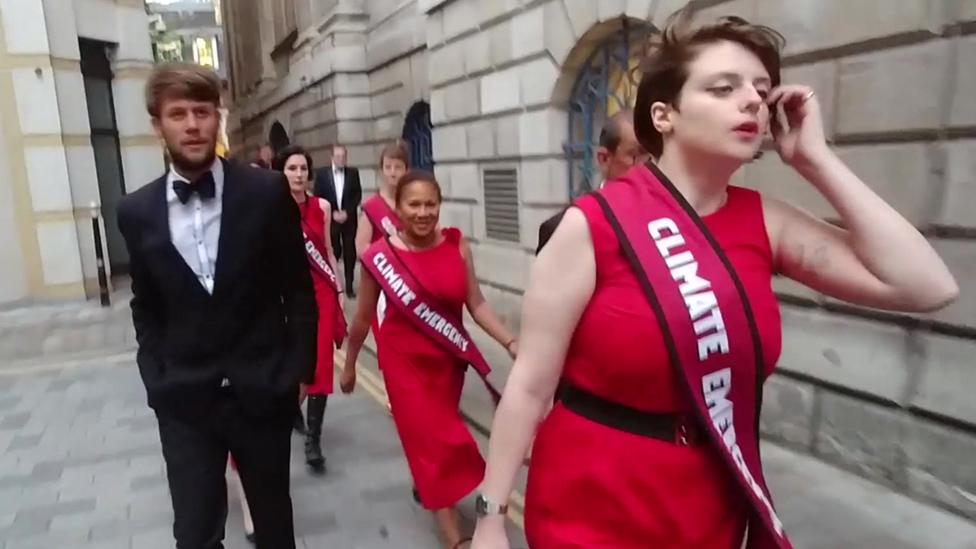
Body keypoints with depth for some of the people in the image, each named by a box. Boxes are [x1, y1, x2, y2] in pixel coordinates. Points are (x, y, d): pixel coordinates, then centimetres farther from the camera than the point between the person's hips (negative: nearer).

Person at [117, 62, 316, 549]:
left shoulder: (268, 192, -7)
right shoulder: (137, 212, 0)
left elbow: (298, 288, -2)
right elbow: (146, 307, 10)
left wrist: (299, 369, -3)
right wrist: (156, 380, 2)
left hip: (263, 391, -1)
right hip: (183, 400, 1)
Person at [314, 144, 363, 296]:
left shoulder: (353, 173, 6)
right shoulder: (322, 173, 3)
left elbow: (358, 195, 3)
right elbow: (318, 198, 0)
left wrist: (347, 212, -9)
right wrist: (332, 213, -9)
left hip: (349, 219, 1)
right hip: (330, 218, -1)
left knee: (350, 252, 1)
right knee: (333, 252, -2)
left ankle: (349, 285, 8)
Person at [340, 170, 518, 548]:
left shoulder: (456, 245, -10)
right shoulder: (380, 256, -15)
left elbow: (476, 304, -7)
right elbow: (363, 318, -3)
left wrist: (510, 343, -19)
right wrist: (349, 365, 8)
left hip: (449, 357, 3)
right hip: (404, 359, -3)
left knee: (433, 433, 22)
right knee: (432, 440, -2)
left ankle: (423, 485, 53)